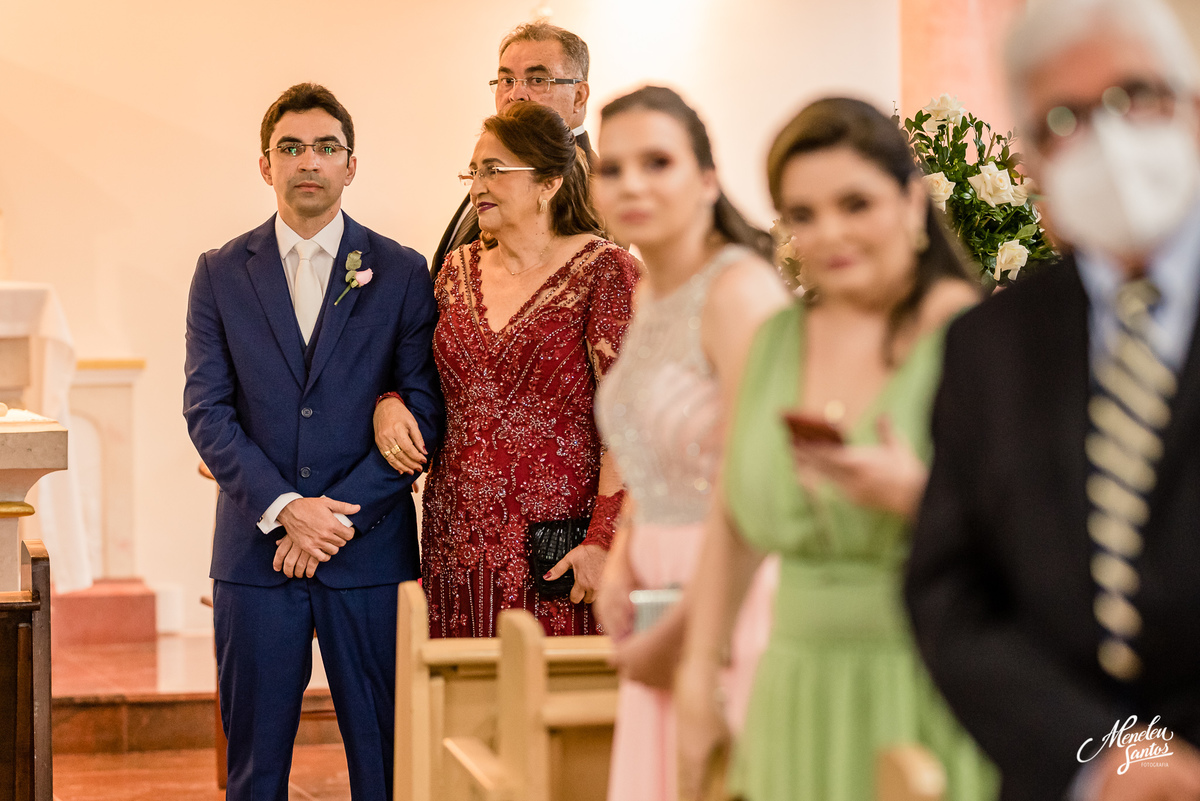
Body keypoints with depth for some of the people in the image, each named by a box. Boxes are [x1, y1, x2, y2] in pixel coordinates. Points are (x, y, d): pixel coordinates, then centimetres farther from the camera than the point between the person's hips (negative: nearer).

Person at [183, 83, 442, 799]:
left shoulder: (402, 274, 3)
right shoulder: (221, 274, 7)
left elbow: (424, 411, -2)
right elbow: (207, 410, 0)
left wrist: (339, 514, -11)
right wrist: (283, 508, -14)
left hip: (371, 552, -1)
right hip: (255, 552, 1)